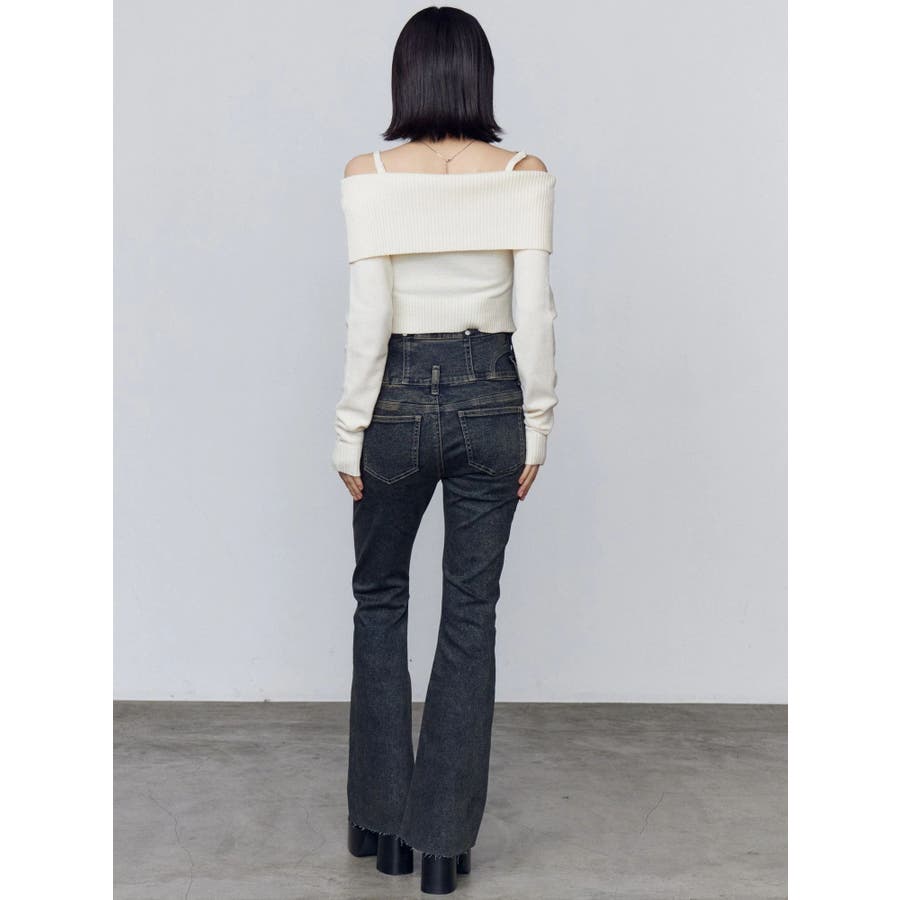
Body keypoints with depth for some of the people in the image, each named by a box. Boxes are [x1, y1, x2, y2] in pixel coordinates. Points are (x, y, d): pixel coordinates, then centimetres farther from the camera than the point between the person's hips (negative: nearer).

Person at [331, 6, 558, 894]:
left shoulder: (368, 176, -8)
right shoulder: (523, 174, -4)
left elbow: (368, 316, -11)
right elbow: (534, 314, -6)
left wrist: (350, 432, -2)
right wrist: (537, 425, 3)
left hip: (399, 399, -1)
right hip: (490, 400, 1)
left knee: (379, 599, 18)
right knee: (470, 615, 9)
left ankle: (381, 820, 26)